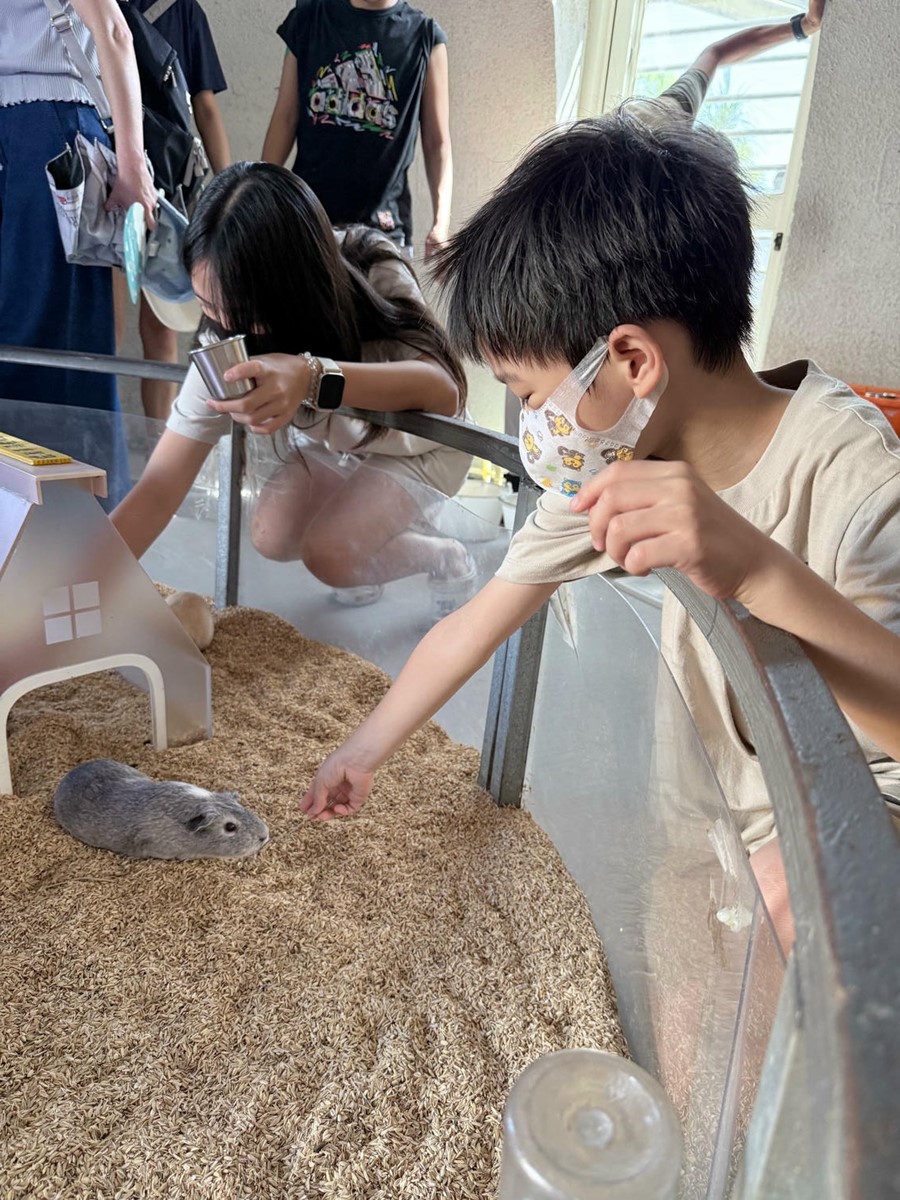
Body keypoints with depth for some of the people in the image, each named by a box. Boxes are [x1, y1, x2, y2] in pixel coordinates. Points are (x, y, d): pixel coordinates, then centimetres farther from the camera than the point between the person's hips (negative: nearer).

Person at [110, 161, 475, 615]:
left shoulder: (374, 270, -33)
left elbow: (443, 389, -48)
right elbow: (159, 486, -26)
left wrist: (314, 375, -63)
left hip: (419, 444, -4)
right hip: (331, 444, 4)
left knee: (329, 553, -21)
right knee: (273, 538, -16)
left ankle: (445, 554, 6)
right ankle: (372, 526, 13)